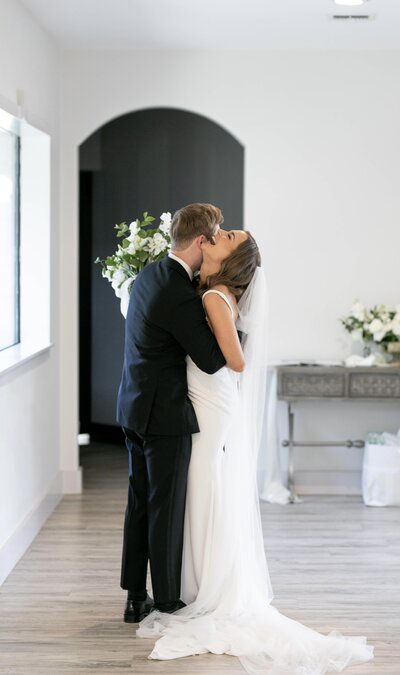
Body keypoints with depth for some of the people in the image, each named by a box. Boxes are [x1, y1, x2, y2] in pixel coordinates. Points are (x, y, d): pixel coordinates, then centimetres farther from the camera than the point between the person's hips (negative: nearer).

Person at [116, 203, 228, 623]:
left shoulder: (149, 274, 6)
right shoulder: (182, 296, -23)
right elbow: (211, 361, -17)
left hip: (135, 409, 9)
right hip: (165, 414, -9)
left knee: (140, 503, 14)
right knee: (167, 508, 1)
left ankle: (136, 598, 22)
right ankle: (167, 604, 10)